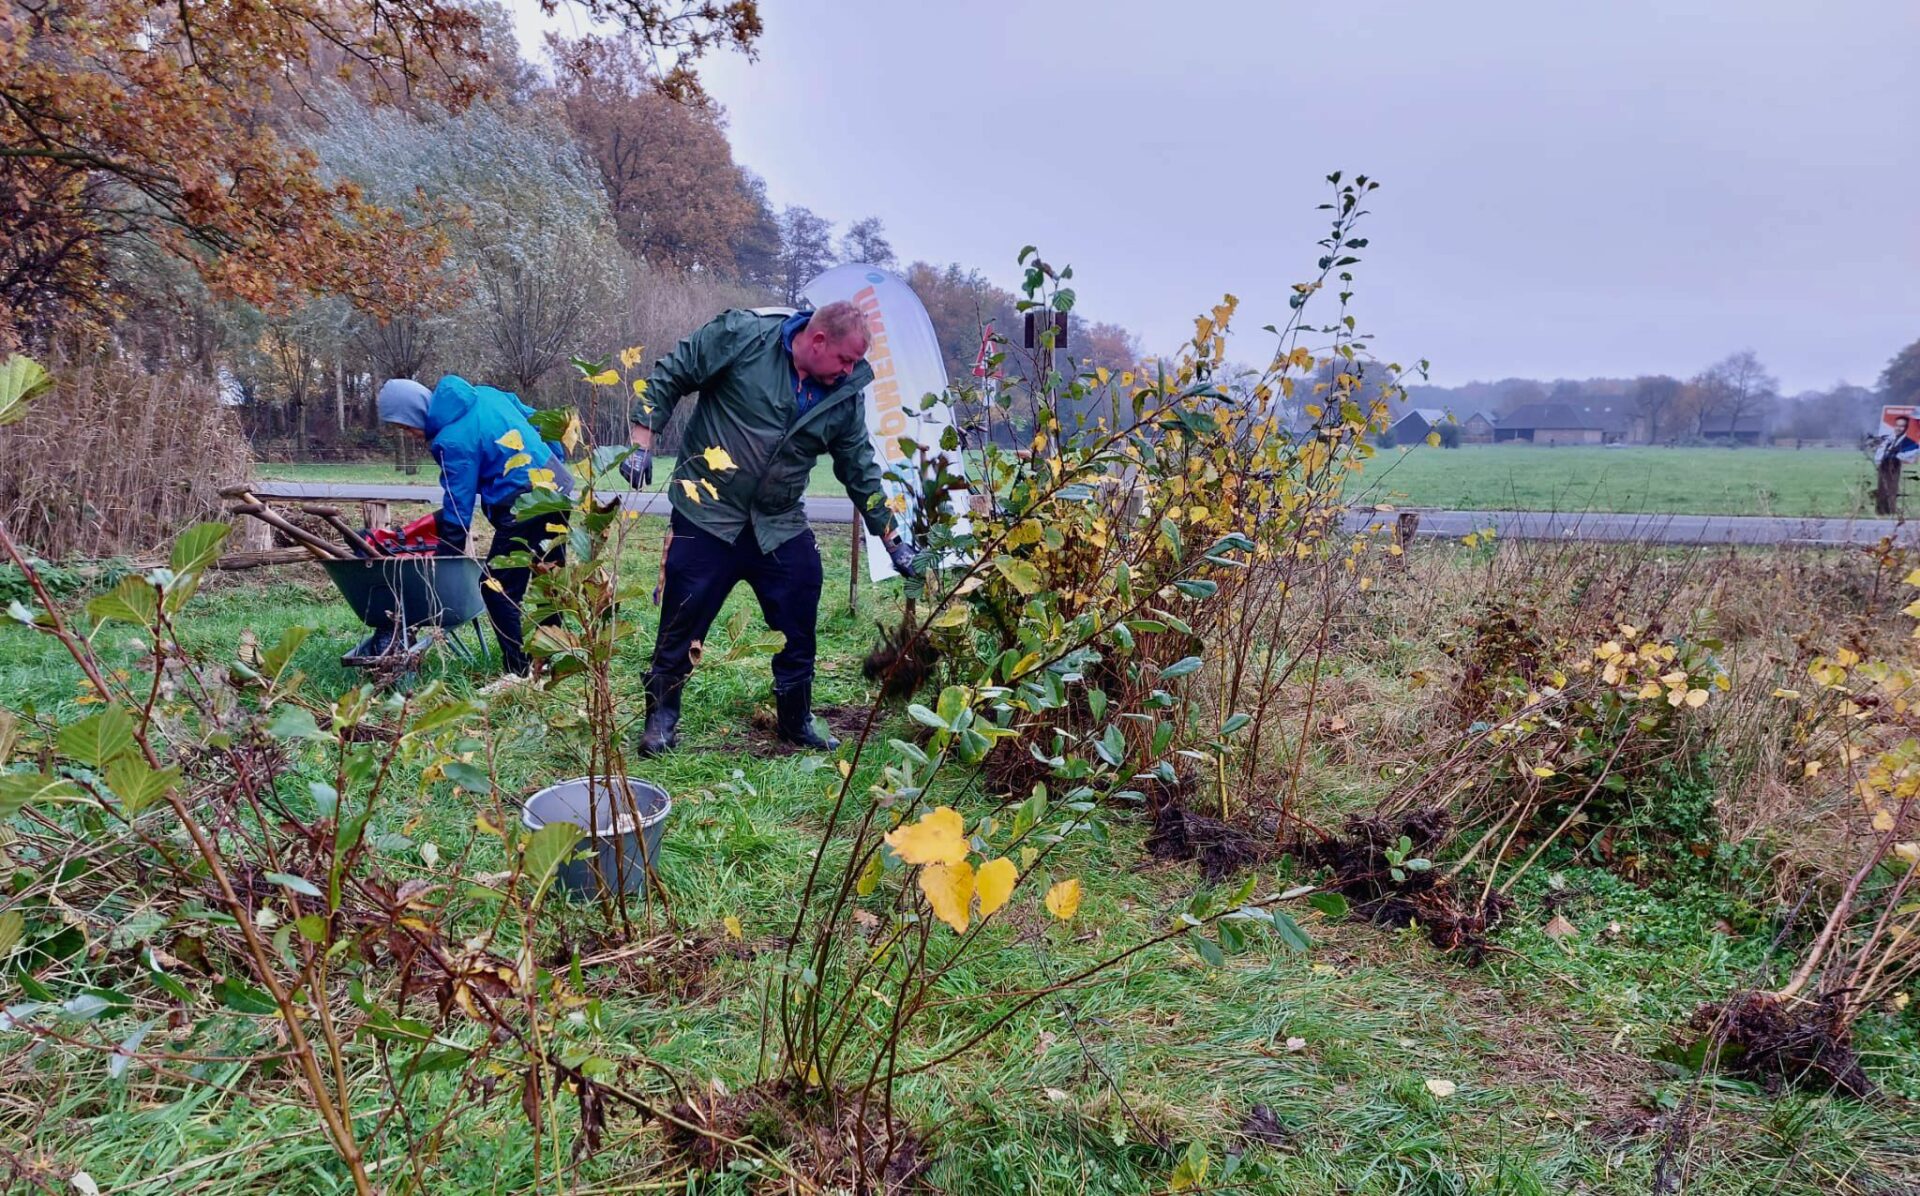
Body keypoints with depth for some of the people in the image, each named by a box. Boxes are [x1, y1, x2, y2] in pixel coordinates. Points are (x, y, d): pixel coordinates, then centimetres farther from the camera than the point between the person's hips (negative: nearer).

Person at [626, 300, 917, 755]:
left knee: (798, 632, 8)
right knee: (681, 623, 2)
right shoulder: (741, 336, -14)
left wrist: (892, 540, 8)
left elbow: (861, 470, 7)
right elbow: (667, 377, -7)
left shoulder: (845, 396, -2)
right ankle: (661, 716, 22)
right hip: (708, 513, -4)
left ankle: (796, 721, 27)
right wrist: (642, 445, -12)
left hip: (781, 525, 4)